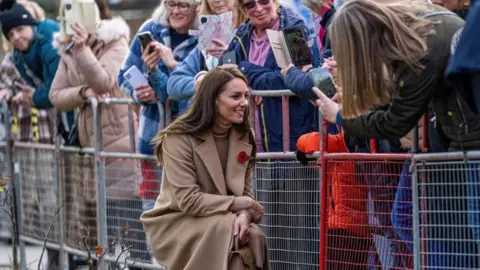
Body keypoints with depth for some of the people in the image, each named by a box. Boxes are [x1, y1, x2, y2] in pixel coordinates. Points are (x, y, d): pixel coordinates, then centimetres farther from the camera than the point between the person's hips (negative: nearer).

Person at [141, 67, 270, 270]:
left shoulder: (243, 138, 5)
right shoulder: (179, 138, -14)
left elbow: (245, 193, 4)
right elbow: (188, 200, -21)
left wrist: (245, 214, -21)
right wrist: (245, 205, -19)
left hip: (223, 223, 5)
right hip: (175, 224, -5)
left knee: (253, 235, -26)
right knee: (225, 227, -32)